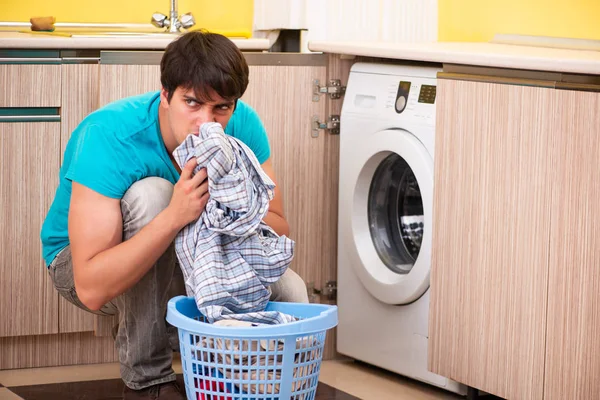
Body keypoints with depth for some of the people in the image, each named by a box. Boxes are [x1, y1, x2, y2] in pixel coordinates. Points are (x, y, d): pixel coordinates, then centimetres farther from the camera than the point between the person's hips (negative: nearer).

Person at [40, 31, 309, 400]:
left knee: (291, 293, -19)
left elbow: (279, 232, -12)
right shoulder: (109, 136, -34)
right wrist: (175, 216, -48)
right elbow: (92, 289, -39)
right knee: (151, 193, -36)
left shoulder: (242, 125, -18)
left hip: (180, 264, 4)